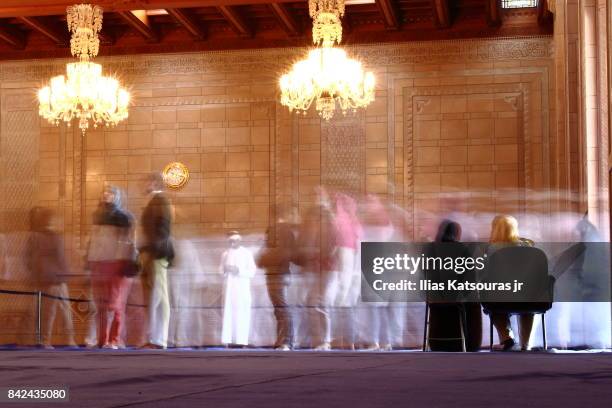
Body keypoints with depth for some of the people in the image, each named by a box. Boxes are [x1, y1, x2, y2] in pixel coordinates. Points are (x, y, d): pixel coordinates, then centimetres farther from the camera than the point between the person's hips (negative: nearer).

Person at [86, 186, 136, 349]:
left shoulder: (124, 217, 1)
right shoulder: (98, 215, 18)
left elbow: (128, 242, -5)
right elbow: (93, 240, 20)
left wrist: (127, 264, -14)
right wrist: (89, 260, 13)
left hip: (118, 264, -5)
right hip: (99, 264, 5)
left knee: (115, 304, -9)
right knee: (101, 304, 2)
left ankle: (116, 341, -8)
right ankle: (102, 340, 4)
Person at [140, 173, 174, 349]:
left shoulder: (160, 200, -9)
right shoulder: (155, 201, 19)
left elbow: (163, 227, -17)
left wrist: (153, 251, -21)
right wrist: (146, 253, 17)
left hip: (156, 254, -10)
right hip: (152, 254, 10)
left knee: (158, 297, -9)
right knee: (153, 298, 8)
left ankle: (158, 340, -10)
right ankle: (155, 339, 10)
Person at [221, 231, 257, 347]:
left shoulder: (247, 253, -1)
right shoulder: (225, 254, 9)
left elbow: (252, 272, -4)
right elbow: (221, 271, 11)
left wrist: (238, 270, -18)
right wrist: (225, 270, -12)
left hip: (243, 287, -3)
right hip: (229, 286, 3)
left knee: (242, 314, -8)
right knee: (228, 313, -4)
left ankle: (242, 341, -7)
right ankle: (227, 341, -4)